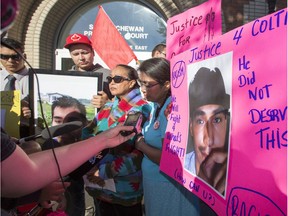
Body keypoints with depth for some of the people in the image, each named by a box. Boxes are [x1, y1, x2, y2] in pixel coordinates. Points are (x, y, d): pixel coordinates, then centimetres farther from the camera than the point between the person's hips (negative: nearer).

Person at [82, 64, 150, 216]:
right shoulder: (107, 108, 7)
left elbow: (140, 154, -18)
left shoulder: (143, 110, -11)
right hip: (100, 185, 5)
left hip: (125, 188, -5)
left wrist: (104, 171, -18)